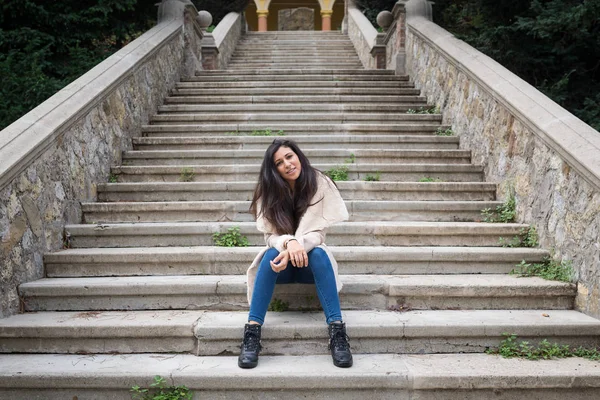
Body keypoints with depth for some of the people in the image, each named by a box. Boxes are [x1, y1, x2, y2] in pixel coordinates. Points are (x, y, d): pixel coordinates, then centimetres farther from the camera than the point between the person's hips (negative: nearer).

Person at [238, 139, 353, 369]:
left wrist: (298, 248, -38)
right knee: (272, 255, -33)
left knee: (319, 253, -34)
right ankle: (252, 332, -38)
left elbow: (317, 232, -17)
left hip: (309, 261, 0)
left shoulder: (319, 185, -11)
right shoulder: (269, 192, -7)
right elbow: (271, 236, -13)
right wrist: (289, 242, -37)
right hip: (282, 262, 1)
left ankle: (337, 331, -39)